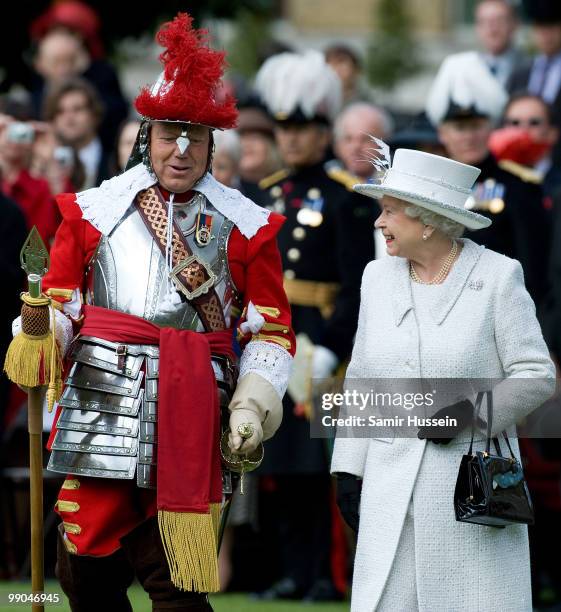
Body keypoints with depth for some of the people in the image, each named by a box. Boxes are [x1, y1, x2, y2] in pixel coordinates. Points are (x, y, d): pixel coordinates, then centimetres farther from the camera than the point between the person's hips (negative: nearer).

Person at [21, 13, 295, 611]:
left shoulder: (242, 226, 9)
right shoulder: (93, 210, 11)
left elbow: (271, 329, 9)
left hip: (189, 422, -1)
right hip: (99, 405, 1)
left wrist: (252, 405, -6)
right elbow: (60, 303, 11)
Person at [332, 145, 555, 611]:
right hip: (393, 482, 4)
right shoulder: (379, 278, 9)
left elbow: (537, 375, -5)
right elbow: (363, 381, 14)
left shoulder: (498, 277, -4)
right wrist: (349, 469, 10)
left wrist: (473, 411, -19)